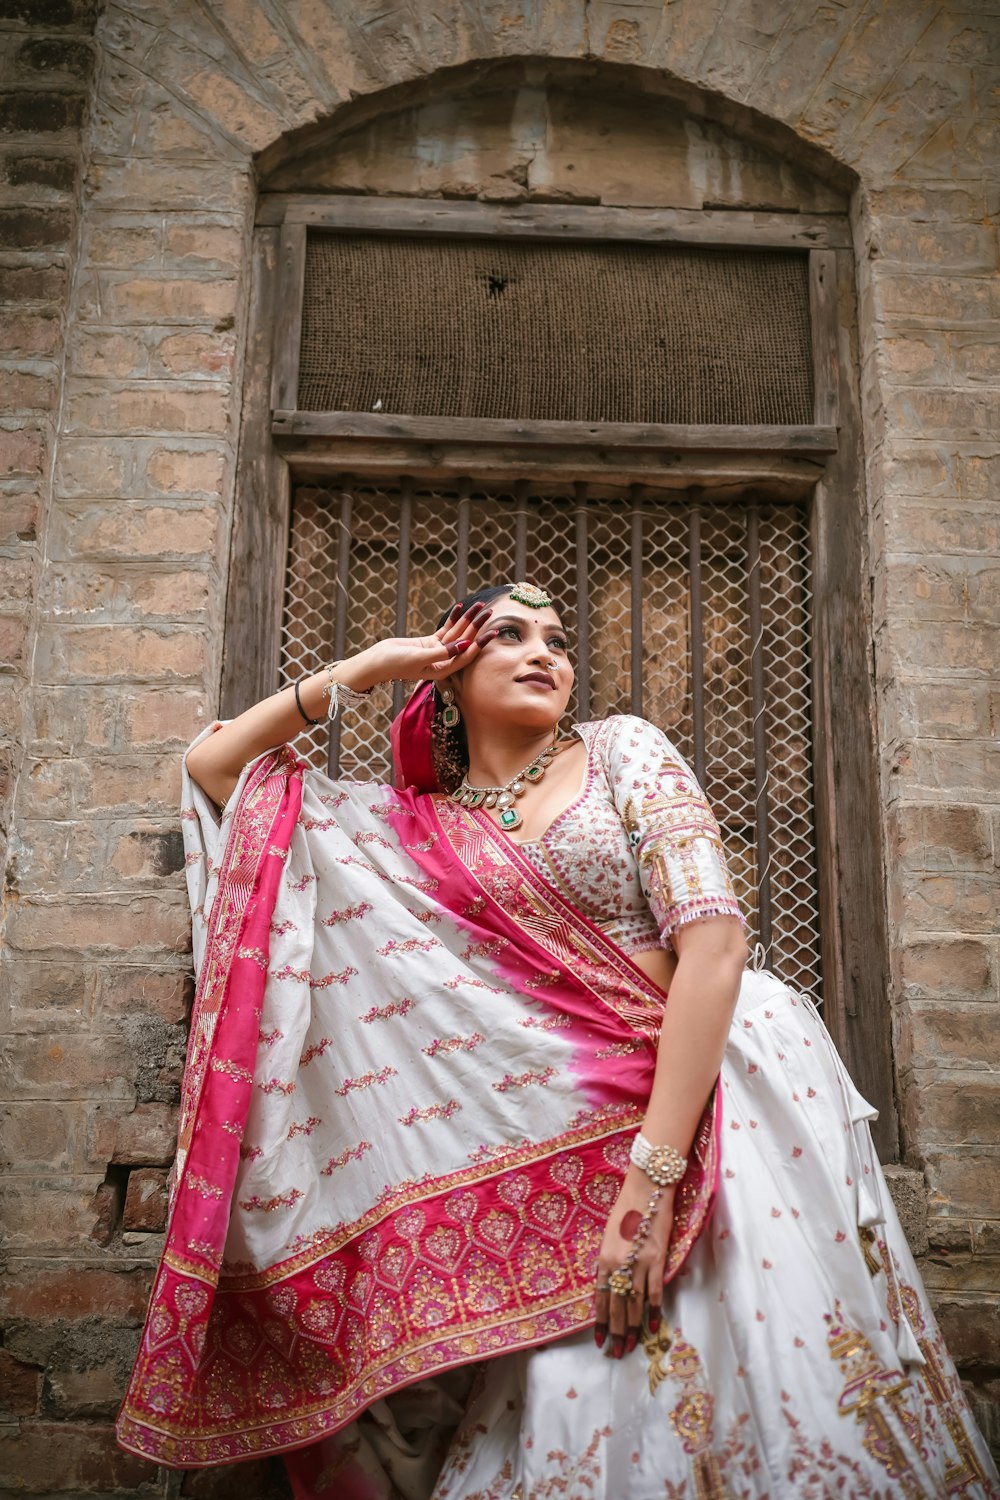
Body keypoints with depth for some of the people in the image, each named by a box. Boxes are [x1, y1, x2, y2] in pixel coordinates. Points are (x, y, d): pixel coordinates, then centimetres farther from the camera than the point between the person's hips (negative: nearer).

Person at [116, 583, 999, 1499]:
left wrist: (652, 1176, -19)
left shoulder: (620, 748, 2)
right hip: (586, 1136, 2)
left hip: (728, 1081, -1)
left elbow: (713, 937, -11)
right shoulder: (412, 825, 10)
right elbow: (213, 765, 15)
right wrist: (361, 671, 6)